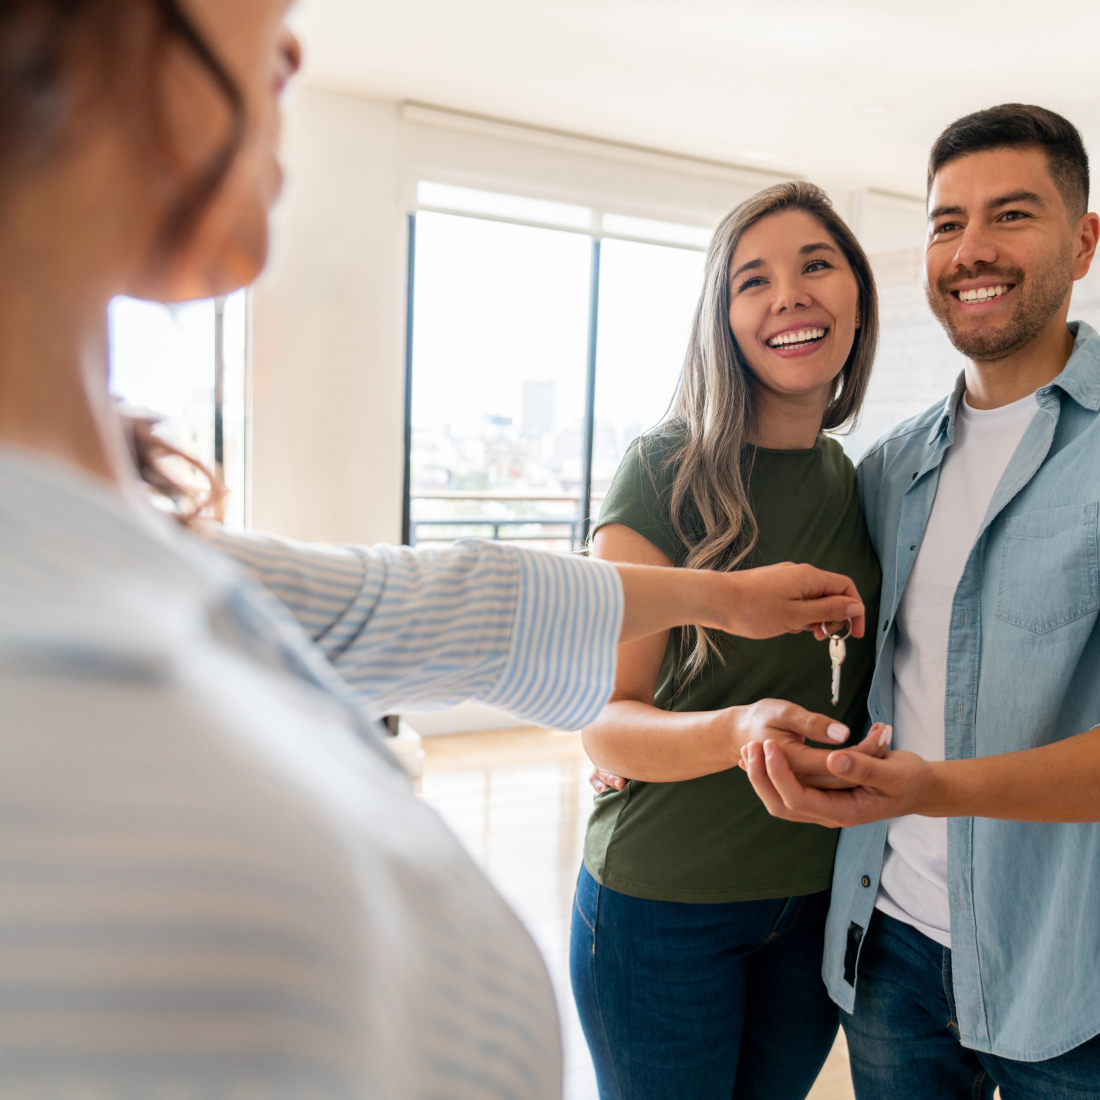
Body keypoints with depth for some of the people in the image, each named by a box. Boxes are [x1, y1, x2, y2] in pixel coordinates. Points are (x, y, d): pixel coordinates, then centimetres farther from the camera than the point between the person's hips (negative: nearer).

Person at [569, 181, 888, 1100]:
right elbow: (605, 724, -18)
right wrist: (735, 734, -36)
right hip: (664, 907, -5)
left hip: (819, 902, 5)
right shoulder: (668, 472, -15)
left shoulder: (861, 483, 2)